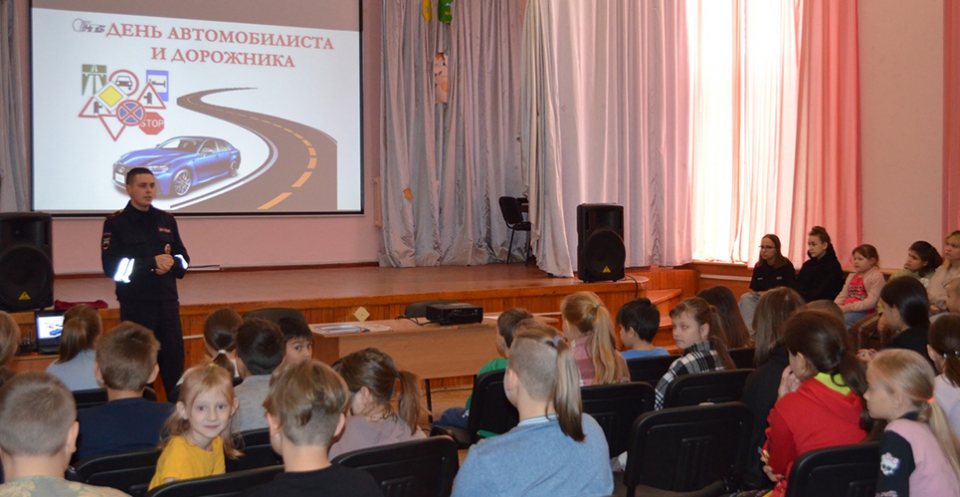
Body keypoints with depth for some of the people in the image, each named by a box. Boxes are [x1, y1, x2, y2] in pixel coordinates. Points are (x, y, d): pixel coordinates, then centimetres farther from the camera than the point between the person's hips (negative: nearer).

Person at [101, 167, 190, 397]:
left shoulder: (166, 220, 12)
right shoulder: (116, 223, -2)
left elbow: (183, 258, 14)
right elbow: (112, 266, -12)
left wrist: (171, 263, -9)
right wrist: (152, 263, -15)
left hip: (168, 302, 4)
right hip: (136, 306, -4)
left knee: (175, 364, 8)